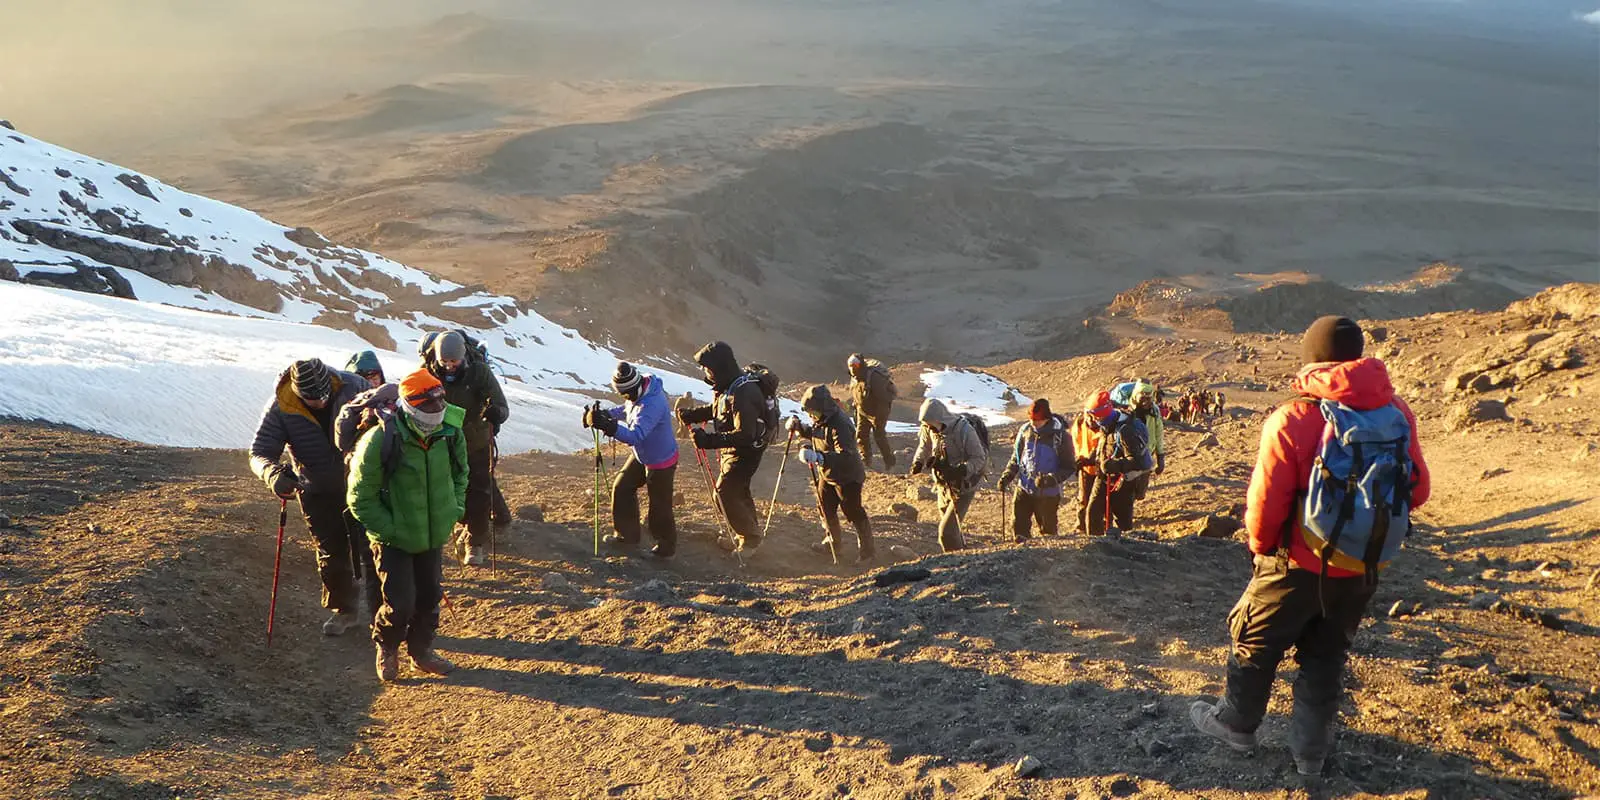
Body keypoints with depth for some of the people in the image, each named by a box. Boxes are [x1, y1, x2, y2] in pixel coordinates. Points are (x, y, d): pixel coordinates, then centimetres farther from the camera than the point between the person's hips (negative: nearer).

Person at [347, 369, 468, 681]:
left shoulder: (450, 434, -9)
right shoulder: (380, 441, -25)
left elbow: (460, 475, 13)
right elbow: (360, 499, -16)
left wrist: (454, 510, 2)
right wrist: (389, 530, -17)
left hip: (433, 536, 5)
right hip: (394, 539, -5)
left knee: (430, 597, 14)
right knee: (400, 603, -5)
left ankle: (421, 651, 38)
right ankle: (386, 649, 26)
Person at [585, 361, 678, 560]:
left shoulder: (652, 405, -37)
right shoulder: (639, 393, -8)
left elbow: (635, 436, -45)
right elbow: (628, 409, 11)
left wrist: (607, 425, -54)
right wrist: (605, 414, -6)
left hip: (660, 462, -10)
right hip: (641, 455, 10)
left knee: (659, 506, 5)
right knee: (621, 488, 15)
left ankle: (666, 547, 27)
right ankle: (627, 536, 30)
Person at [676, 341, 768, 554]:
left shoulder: (743, 393, -32)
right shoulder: (727, 386, -1)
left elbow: (745, 435, -35)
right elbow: (715, 409, 16)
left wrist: (709, 440, -37)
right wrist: (690, 413, -1)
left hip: (746, 451, -10)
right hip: (733, 449, 10)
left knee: (725, 493, -6)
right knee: (737, 490, 20)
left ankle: (750, 538, 9)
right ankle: (746, 535, 37)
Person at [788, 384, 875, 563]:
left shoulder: (840, 426, -31)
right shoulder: (821, 419, -1)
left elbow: (844, 456, -37)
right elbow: (813, 433, 20)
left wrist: (818, 457, -47)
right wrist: (799, 427, -2)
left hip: (847, 476, -10)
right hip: (828, 474, 10)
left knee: (854, 512, -1)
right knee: (826, 508, 21)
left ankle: (867, 550, 11)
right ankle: (832, 540, 43)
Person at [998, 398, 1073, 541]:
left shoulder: (1060, 436, -12)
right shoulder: (1025, 431, 0)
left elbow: (1069, 466, -7)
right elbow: (1016, 458, 13)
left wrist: (1052, 479, -23)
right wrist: (1007, 475, -2)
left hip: (1048, 493, -3)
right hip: (1024, 488, 3)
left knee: (1048, 530, 9)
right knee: (1019, 527, -1)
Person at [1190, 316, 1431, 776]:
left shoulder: (1293, 420, -21)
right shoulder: (1396, 413, -7)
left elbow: (1265, 503, -18)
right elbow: (1417, 490, 1)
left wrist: (1261, 546, 1)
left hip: (1301, 564, -4)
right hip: (1363, 568, 4)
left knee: (1255, 639, 17)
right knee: (1326, 653, 20)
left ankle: (1236, 725, 32)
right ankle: (1311, 748, 27)